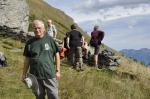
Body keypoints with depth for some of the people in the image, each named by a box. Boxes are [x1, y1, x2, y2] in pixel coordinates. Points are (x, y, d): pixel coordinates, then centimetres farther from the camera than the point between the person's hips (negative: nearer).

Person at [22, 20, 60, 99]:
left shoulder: (50, 40, -3)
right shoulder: (30, 43, 3)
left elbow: (57, 55, 2)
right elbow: (27, 59, 8)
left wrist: (58, 71, 0)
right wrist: (24, 74, 7)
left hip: (50, 75, -2)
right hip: (35, 76, 2)